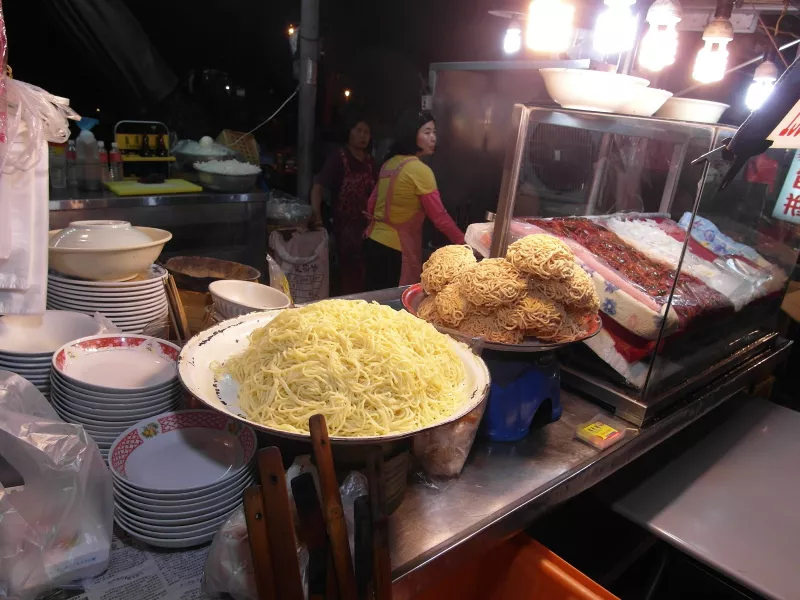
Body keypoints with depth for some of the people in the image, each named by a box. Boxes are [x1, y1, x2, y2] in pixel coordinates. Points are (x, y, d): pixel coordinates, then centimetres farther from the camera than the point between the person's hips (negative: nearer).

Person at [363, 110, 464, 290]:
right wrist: (462, 241, -6)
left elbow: (372, 203, 16)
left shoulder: (389, 163, 8)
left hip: (373, 242, 8)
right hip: (395, 249, -8)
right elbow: (438, 216, -16)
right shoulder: (420, 170, -16)